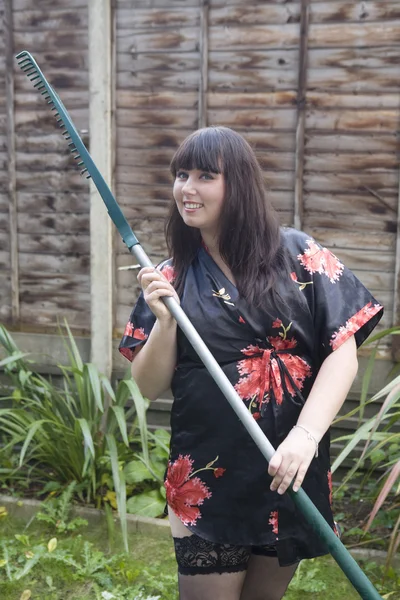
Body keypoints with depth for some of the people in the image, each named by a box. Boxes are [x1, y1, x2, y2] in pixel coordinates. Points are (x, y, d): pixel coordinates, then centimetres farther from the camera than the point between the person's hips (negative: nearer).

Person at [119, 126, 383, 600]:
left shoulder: (297, 255, -3)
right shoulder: (171, 278, 2)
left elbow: (342, 350, -7)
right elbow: (150, 387, 3)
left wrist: (306, 434, -20)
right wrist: (163, 320, -14)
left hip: (291, 470, 0)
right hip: (206, 481, 0)